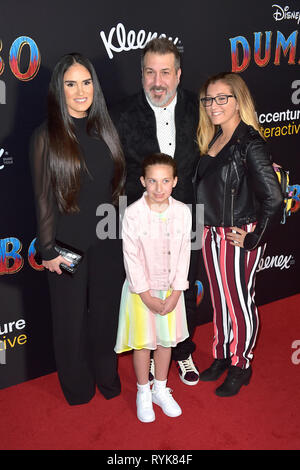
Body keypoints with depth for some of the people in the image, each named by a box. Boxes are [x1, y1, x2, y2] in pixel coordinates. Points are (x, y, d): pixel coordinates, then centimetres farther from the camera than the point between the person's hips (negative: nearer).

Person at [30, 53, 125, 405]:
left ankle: (107, 376, 36)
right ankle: (77, 386, 31)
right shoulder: (47, 137, -8)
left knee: (106, 310, 15)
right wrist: (48, 251, -9)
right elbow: (43, 198, -8)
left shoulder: (105, 130, 4)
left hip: (107, 241, 4)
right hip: (68, 243, -3)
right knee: (71, 315, 10)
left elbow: (118, 185, 9)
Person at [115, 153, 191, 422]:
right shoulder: (133, 214, -17)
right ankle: (143, 393, 31)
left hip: (170, 289, 3)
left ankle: (160, 390, 37)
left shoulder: (183, 212, -9)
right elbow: (131, 258, -14)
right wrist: (147, 296, -13)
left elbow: (183, 254, -4)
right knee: (143, 342, 10)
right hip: (141, 289, -3)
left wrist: (175, 293, -7)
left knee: (166, 340, 16)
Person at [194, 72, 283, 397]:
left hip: (238, 239, -7)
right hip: (211, 236, 7)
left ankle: (241, 367, 26)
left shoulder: (250, 144, -16)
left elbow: (273, 199, -21)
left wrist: (253, 239, -15)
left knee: (240, 303, 8)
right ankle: (222, 356, 37)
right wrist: (206, 231, 5)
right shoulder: (213, 139, 7)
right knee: (219, 301, 19)